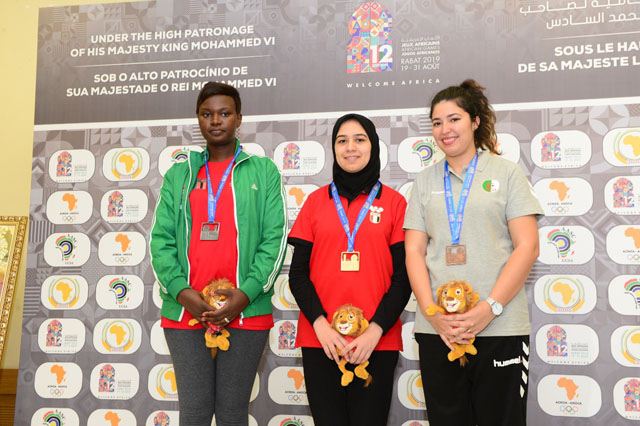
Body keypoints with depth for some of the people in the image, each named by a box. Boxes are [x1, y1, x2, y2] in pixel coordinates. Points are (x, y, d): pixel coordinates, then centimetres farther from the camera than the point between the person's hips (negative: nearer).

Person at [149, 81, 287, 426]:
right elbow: (160, 239, 7)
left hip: (246, 312, -1)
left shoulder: (263, 171, 8)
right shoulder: (178, 175, 14)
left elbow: (275, 238, -1)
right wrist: (181, 291, -9)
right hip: (184, 313, 2)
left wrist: (246, 293, -12)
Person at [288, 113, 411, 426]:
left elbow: (403, 276, 2)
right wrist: (320, 324, -8)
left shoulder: (394, 202, 5)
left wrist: (376, 330, -9)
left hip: (377, 342, -1)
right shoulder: (316, 201, 8)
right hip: (320, 340, 1)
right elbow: (298, 273, 6)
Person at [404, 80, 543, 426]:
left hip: (499, 329, -2)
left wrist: (489, 308, -13)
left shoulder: (506, 173, 4)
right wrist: (431, 311, -7)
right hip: (436, 329, 3)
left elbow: (527, 247, -3)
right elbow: (414, 251, 7)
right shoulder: (425, 181, 12)